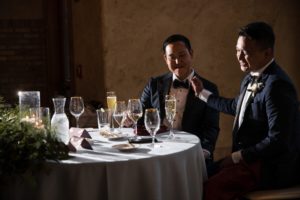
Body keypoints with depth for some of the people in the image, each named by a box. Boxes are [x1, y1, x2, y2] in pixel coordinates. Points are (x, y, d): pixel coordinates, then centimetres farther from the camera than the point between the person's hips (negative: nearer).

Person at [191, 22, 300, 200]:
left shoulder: (277, 85, -21)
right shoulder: (252, 77, 8)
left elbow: (278, 141, -24)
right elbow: (236, 106, 28)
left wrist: (238, 156, -16)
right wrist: (202, 93, 33)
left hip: (272, 167, -9)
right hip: (248, 157, 9)